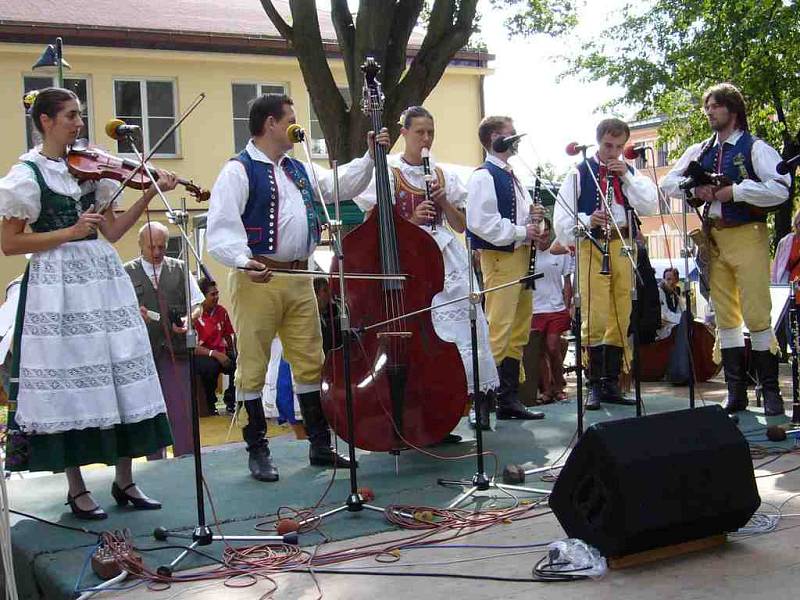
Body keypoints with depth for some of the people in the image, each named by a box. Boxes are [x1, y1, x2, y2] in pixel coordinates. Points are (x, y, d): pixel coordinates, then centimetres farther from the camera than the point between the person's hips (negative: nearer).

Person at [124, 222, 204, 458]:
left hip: (176, 347, 1)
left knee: (182, 409, -3)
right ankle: (155, 464, 15)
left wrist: (188, 319, -9)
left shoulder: (179, 268, 11)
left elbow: (197, 303, 12)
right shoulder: (127, 272, 7)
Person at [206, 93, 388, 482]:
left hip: (299, 280, 7)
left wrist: (370, 157, 13)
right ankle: (258, 450, 11)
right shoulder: (239, 171, -7)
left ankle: (320, 445, 21)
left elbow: (343, 185, 24)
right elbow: (221, 227, -15)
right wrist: (244, 261, -30)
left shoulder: (300, 170, 17)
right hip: (257, 279, -7)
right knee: (252, 367, 0)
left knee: (310, 362, 11)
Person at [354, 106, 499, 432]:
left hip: (447, 259, 4)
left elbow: (461, 225, 16)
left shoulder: (443, 174, 15)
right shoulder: (389, 173, 3)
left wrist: (444, 201, -1)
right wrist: (412, 220, -13)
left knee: (461, 326, -4)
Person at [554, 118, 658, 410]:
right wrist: (588, 220, -17)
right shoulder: (580, 173, 6)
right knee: (596, 318, -11)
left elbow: (650, 207, 1)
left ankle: (612, 383, 13)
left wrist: (627, 177, -6)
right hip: (592, 246, -4)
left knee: (621, 318, 6)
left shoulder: (630, 173, 17)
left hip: (623, 247, 4)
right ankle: (595, 384, -5)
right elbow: (561, 218, 0)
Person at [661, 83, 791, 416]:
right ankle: (736, 391, 11)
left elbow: (780, 189, -14)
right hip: (713, 238, 5)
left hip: (747, 235, -5)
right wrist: (693, 188, -4)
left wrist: (734, 191, -15)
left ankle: (770, 391, -1)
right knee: (725, 316, 6)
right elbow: (667, 183, 14)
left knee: (757, 315, -9)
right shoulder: (699, 151, 16)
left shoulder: (755, 148, -1)